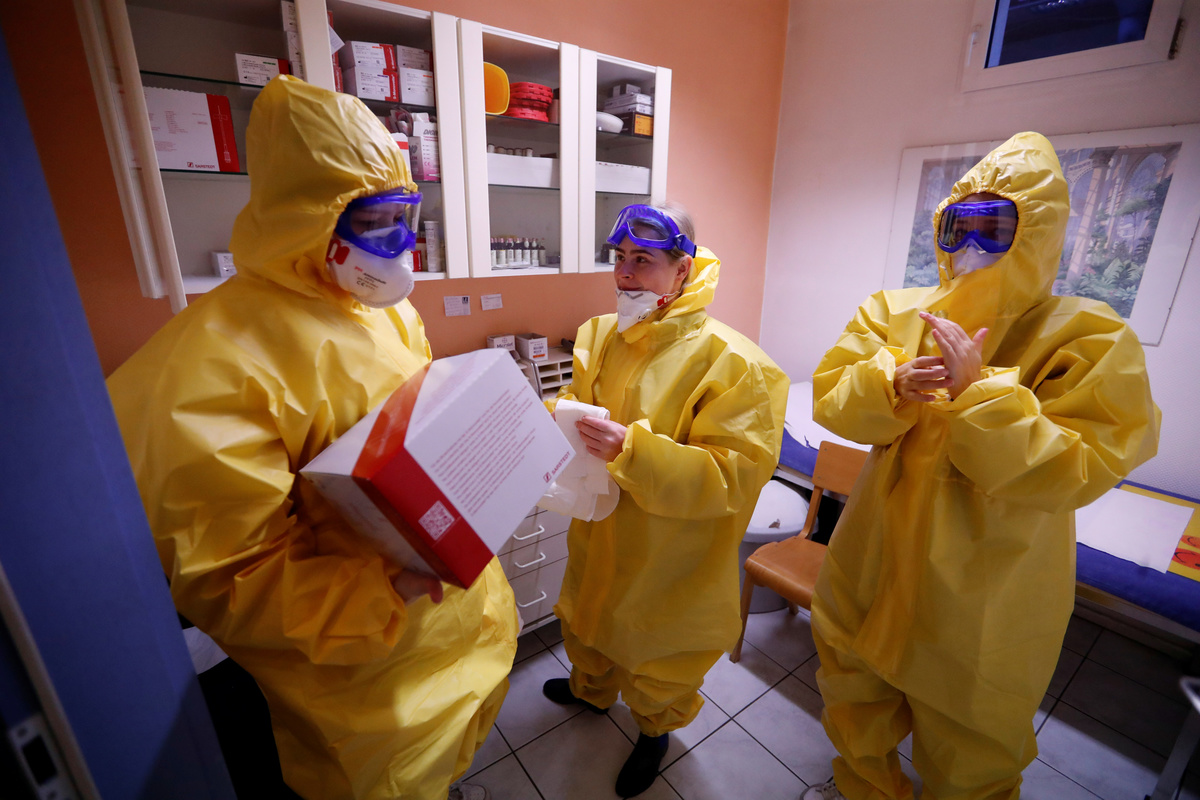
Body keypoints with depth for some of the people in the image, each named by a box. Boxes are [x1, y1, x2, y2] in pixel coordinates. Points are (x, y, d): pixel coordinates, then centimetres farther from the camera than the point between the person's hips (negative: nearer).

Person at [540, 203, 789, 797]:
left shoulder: (730, 362, -25)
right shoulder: (599, 334, -4)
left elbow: (731, 477, -28)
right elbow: (573, 404, 9)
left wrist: (631, 448, -39)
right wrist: (552, 420, -14)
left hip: (668, 559, -5)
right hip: (598, 535, 6)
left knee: (657, 662, 22)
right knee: (586, 618, 32)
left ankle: (655, 731, 57)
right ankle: (590, 688, 66)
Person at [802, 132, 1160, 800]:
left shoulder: (1088, 337, -14)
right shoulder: (896, 312, -3)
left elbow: (1071, 472, -22)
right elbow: (830, 399, -10)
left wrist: (981, 391, -32)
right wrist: (890, 383, -29)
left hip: (984, 591, -4)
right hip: (877, 559, 4)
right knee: (855, 690, 28)